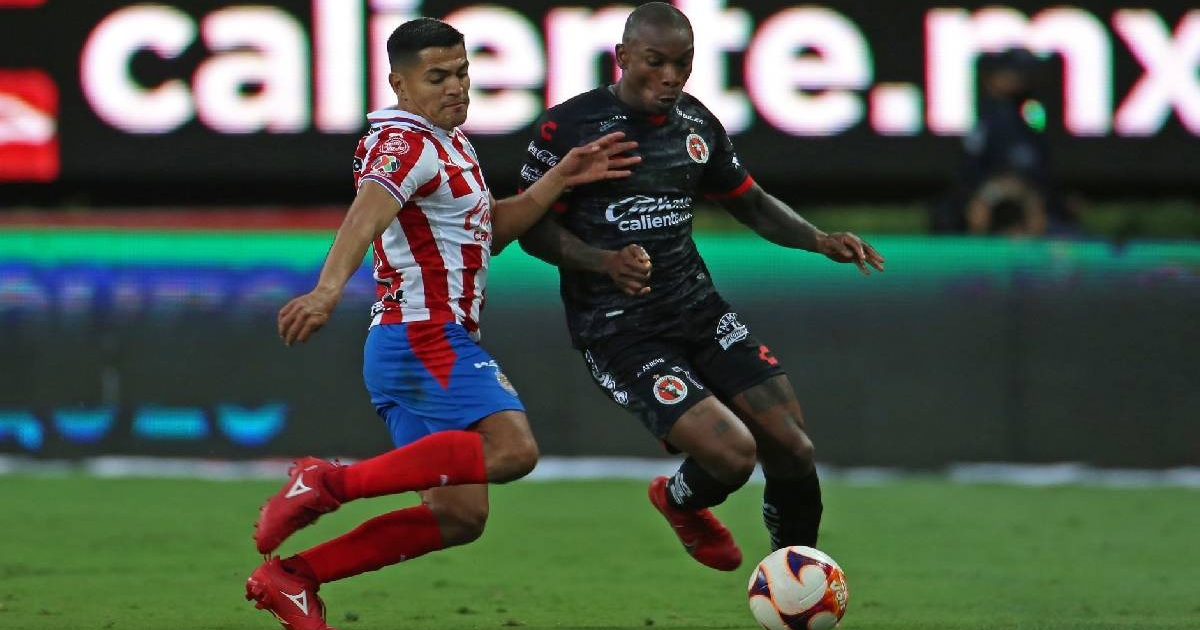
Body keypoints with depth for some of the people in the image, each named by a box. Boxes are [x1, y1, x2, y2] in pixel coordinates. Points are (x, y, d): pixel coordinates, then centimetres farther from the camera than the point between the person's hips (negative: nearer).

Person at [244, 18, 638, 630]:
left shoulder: (450, 143, 20)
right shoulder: (404, 143, -11)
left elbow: (489, 231, 24)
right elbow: (367, 214, -30)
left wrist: (560, 180, 12)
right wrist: (329, 289, -49)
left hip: (408, 349, 10)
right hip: (428, 334, -10)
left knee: (459, 518, 8)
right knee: (512, 449, -31)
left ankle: (289, 577, 5)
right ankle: (331, 482, -29)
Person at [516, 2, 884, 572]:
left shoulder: (697, 124, 7)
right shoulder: (568, 127, -11)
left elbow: (752, 204, 19)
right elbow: (533, 228, -8)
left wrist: (821, 241, 2)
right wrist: (606, 261, -25)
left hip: (697, 310, 6)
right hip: (617, 329, -6)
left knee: (793, 449, -3)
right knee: (733, 454, -20)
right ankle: (681, 502, 18)